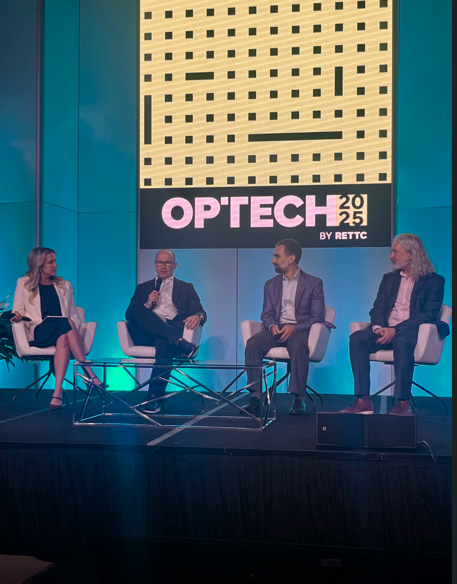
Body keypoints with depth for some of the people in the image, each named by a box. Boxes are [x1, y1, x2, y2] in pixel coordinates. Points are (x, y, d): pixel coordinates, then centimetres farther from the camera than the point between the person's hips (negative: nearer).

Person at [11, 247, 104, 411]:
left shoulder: (64, 285, 21)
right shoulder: (24, 284, 15)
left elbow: (74, 315, 16)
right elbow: (17, 312, 11)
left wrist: (72, 328, -6)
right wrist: (17, 317, -14)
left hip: (63, 330, 2)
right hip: (39, 332, -2)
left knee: (63, 340, -37)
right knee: (65, 324, -36)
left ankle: (58, 392, -47)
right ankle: (89, 373, -41)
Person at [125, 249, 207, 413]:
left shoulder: (186, 288, 25)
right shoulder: (143, 288, 29)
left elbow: (200, 313, 10)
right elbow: (129, 314, 17)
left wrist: (197, 317, -15)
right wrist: (147, 305, -3)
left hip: (172, 328, -2)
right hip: (147, 335, 2)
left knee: (163, 343, -39)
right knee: (135, 308, -30)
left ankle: (155, 397, -38)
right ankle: (178, 343, -42)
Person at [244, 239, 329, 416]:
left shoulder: (314, 283, 3)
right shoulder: (271, 284, 17)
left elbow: (317, 316, -4)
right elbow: (266, 314, 12)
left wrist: (294, 327, -20)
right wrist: (272, 326, -13)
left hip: (301, 329, -4)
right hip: (277, 329, 4)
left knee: (298, 346, -39)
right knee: (253, 343, -28)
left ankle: (298, 398, -32)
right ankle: (256, 396, -27)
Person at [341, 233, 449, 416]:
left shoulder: (434, 281, 3)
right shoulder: (389, 278, 21)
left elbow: (428, 314, -10)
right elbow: (377, 309, 14)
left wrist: (395, 329, -20)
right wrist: (378, 327, -11)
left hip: (412, 332, -5)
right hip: (386, 331, 5)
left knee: (401, 341, -40)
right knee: (357, 338, -24)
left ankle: (403, 402, -34)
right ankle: (363, 401, -27)